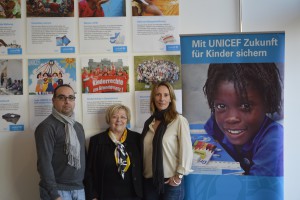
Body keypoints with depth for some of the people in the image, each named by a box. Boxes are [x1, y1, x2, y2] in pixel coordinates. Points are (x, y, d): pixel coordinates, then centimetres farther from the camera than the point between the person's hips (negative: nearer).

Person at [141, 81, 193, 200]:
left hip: (170, 182, -5)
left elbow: (186, 151, -11)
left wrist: (179, 176, -10)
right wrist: (143, 174, 11)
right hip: (149, 181, 5)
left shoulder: (179, 120, -9)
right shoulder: (148, 123, 7)